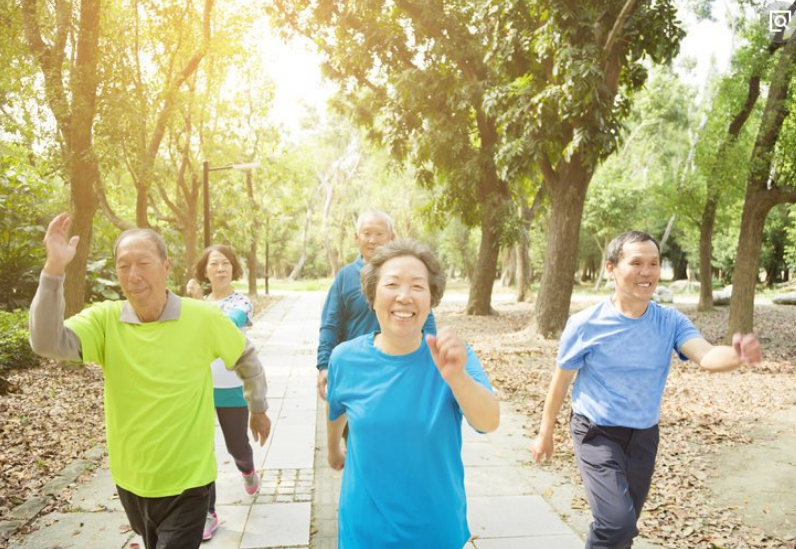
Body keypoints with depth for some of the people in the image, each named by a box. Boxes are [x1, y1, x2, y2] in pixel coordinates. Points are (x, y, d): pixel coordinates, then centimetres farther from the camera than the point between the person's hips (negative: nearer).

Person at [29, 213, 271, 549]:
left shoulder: (204, 318, -14)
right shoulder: (105, 319, -9)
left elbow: (246, 358, 2)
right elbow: (48, 343, -26)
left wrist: (258, 409, 12)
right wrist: (54, 269, -34)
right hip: (129, 480, 4)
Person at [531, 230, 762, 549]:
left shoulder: (671, 321, -8)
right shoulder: (585, 324, -16)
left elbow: (707, 356, -25)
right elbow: (561, 382, -5)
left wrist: (738, 356, -48)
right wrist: (545, 434, 3)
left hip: (644, 436, 4)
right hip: (597, 433, -4)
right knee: (618, 523, -20)